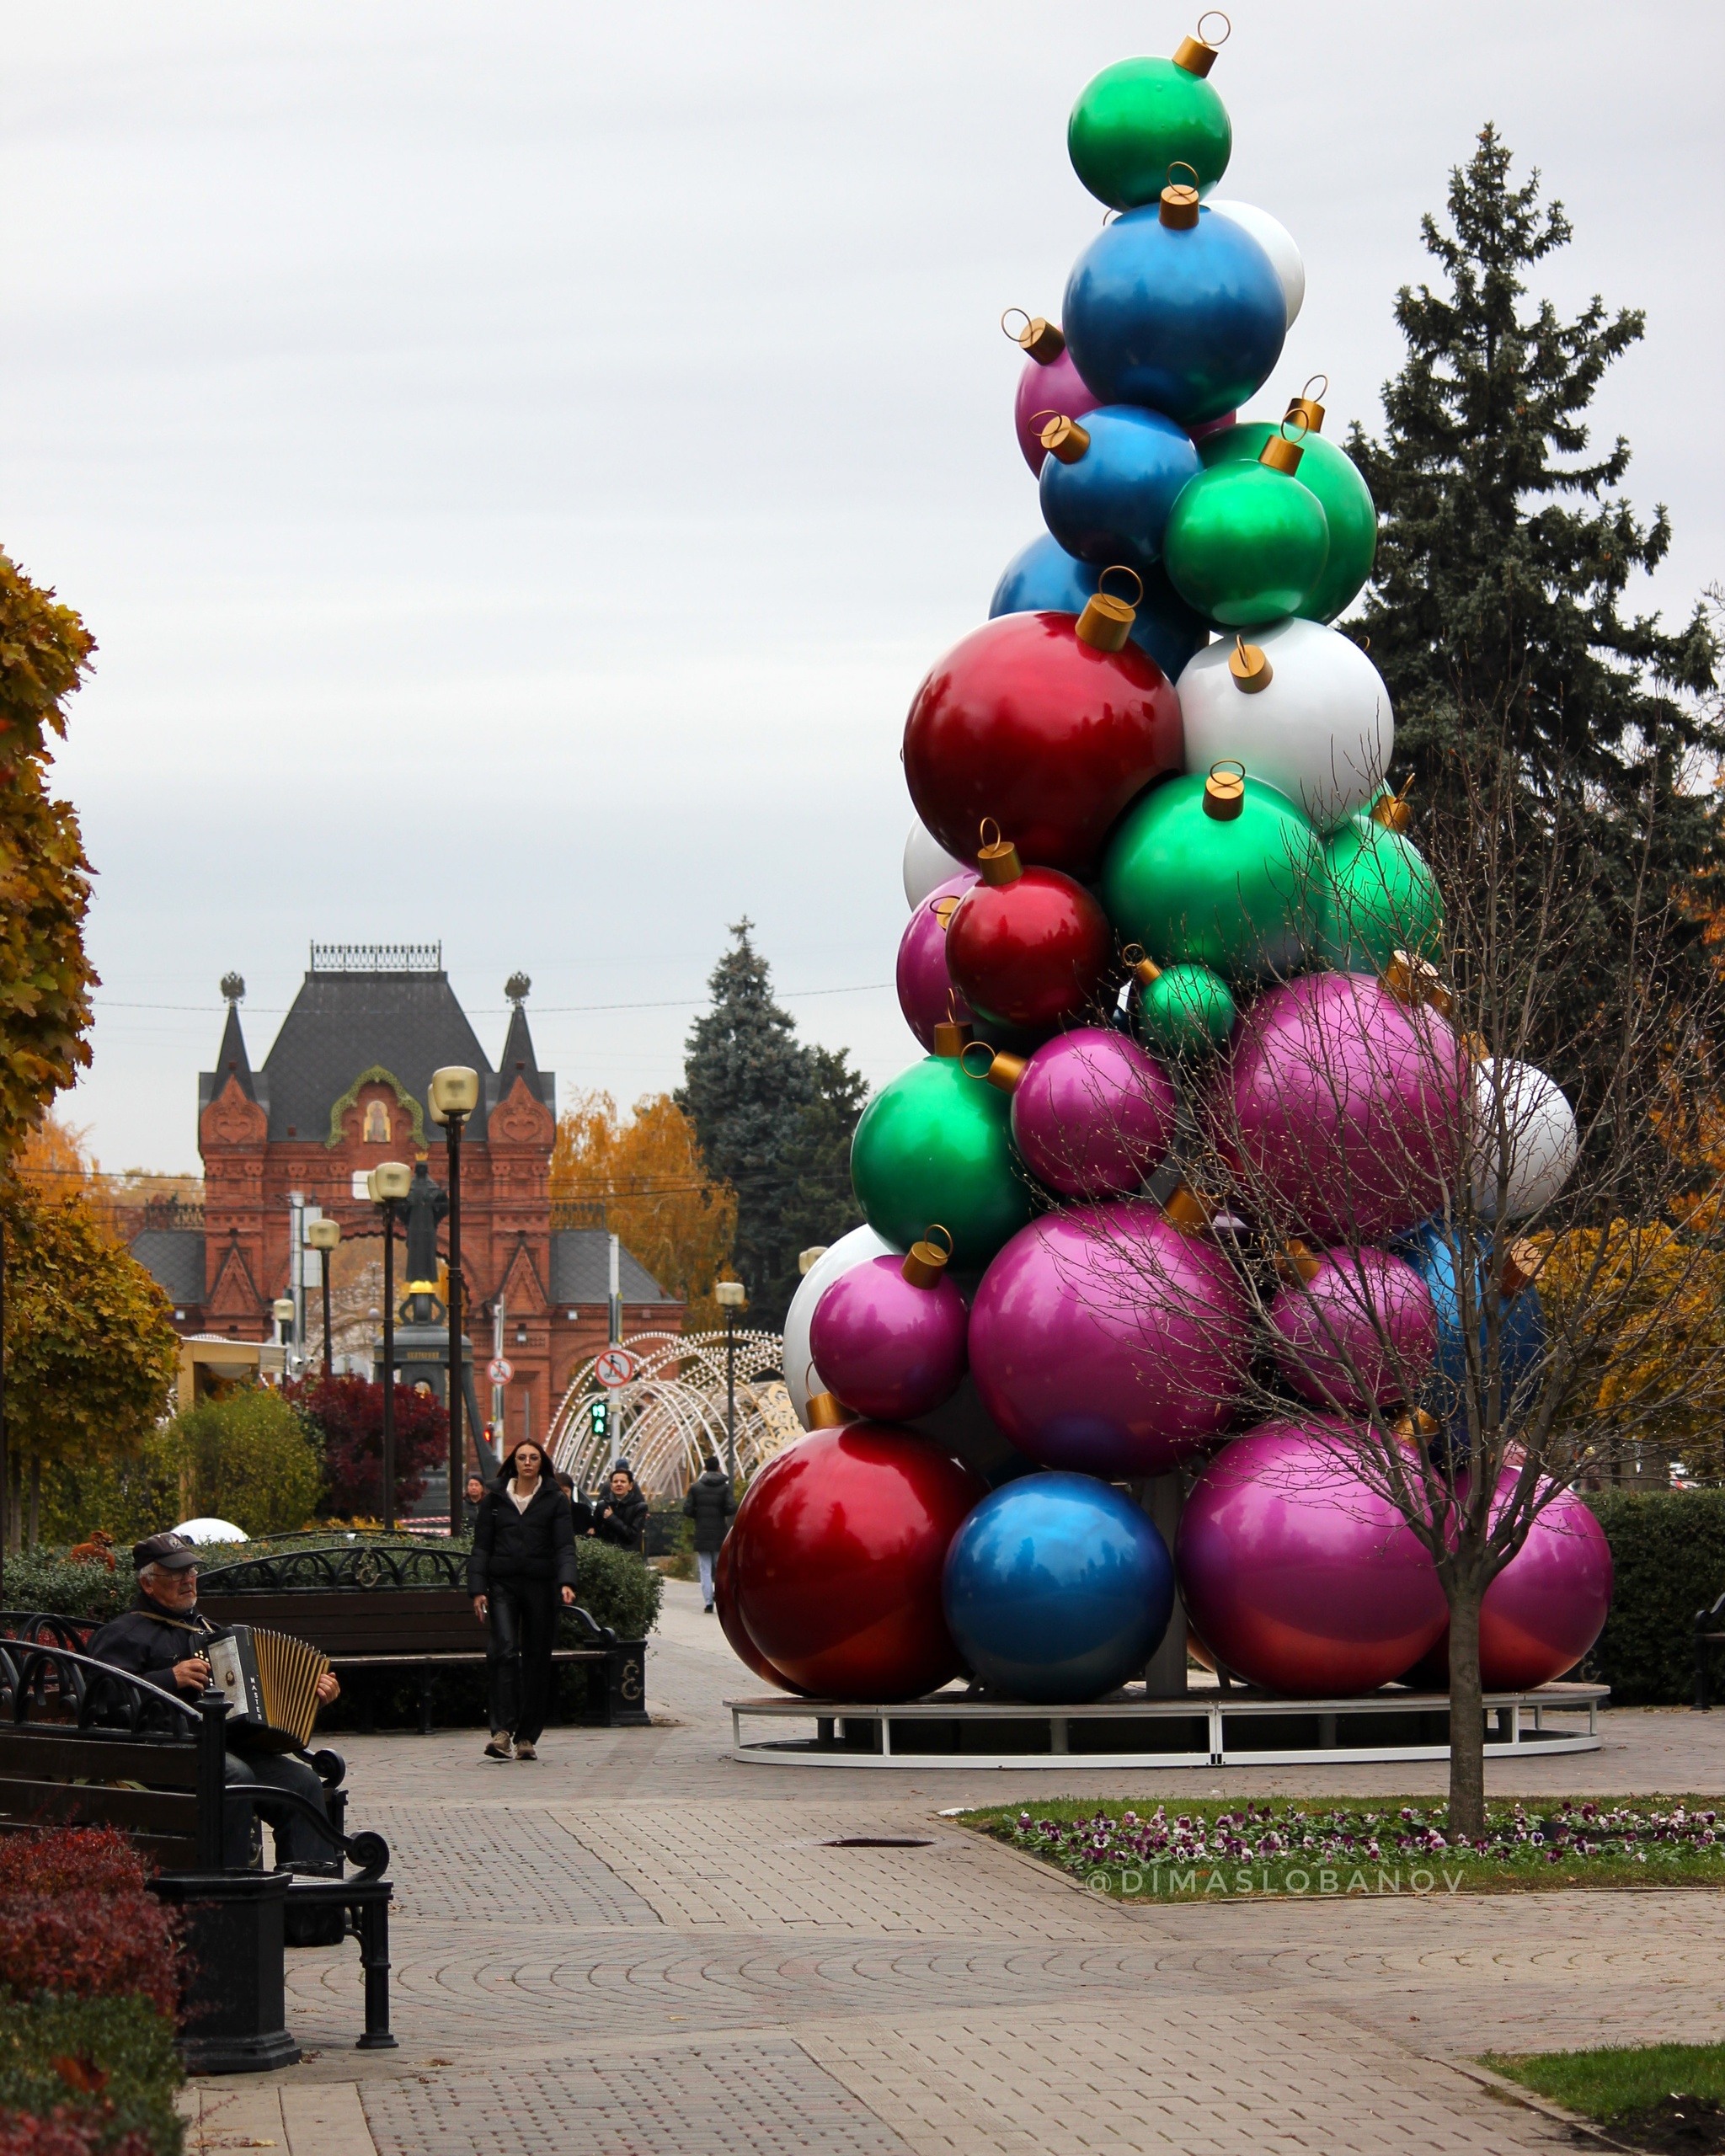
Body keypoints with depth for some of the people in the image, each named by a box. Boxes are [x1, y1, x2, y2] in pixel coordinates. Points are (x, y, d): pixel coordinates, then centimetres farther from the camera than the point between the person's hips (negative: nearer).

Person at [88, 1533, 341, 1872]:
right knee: (235, 1776, -36)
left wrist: (313, 1694, 21)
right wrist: (170, 1679, -16)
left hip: (234, 1743, 7)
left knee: (302, 1780, -18)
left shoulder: (207, 1629, 32)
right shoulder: (124, 1633, 8)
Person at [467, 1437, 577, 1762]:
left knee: (537, 1659, 3)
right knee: (503, 1650, -18)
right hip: (502, 1586, 0)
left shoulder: (555, 1501, 6)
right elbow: (481, 1547, 9)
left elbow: (565, 1547, -2)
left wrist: (566, 1583, -18)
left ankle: (527, 1737, 11)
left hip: (540, 1588, 0)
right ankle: (503, 1730, -22)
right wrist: (478, 1589, -1)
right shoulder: (495, 1499, 9)